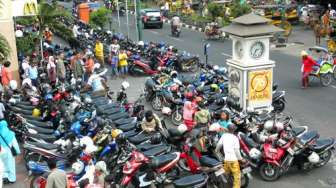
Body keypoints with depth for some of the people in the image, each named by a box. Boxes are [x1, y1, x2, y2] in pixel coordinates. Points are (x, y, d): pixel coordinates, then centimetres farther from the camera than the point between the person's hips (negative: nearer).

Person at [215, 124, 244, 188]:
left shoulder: (224, 135, 3)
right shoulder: (235, 138, -9)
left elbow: (219, 144, 14)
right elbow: (236, 150, -10)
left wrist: (217, 151, 34)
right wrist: (241, 158, 1)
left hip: (226, 159, 5)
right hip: (233, 159, -5)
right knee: (237, 175, 3)